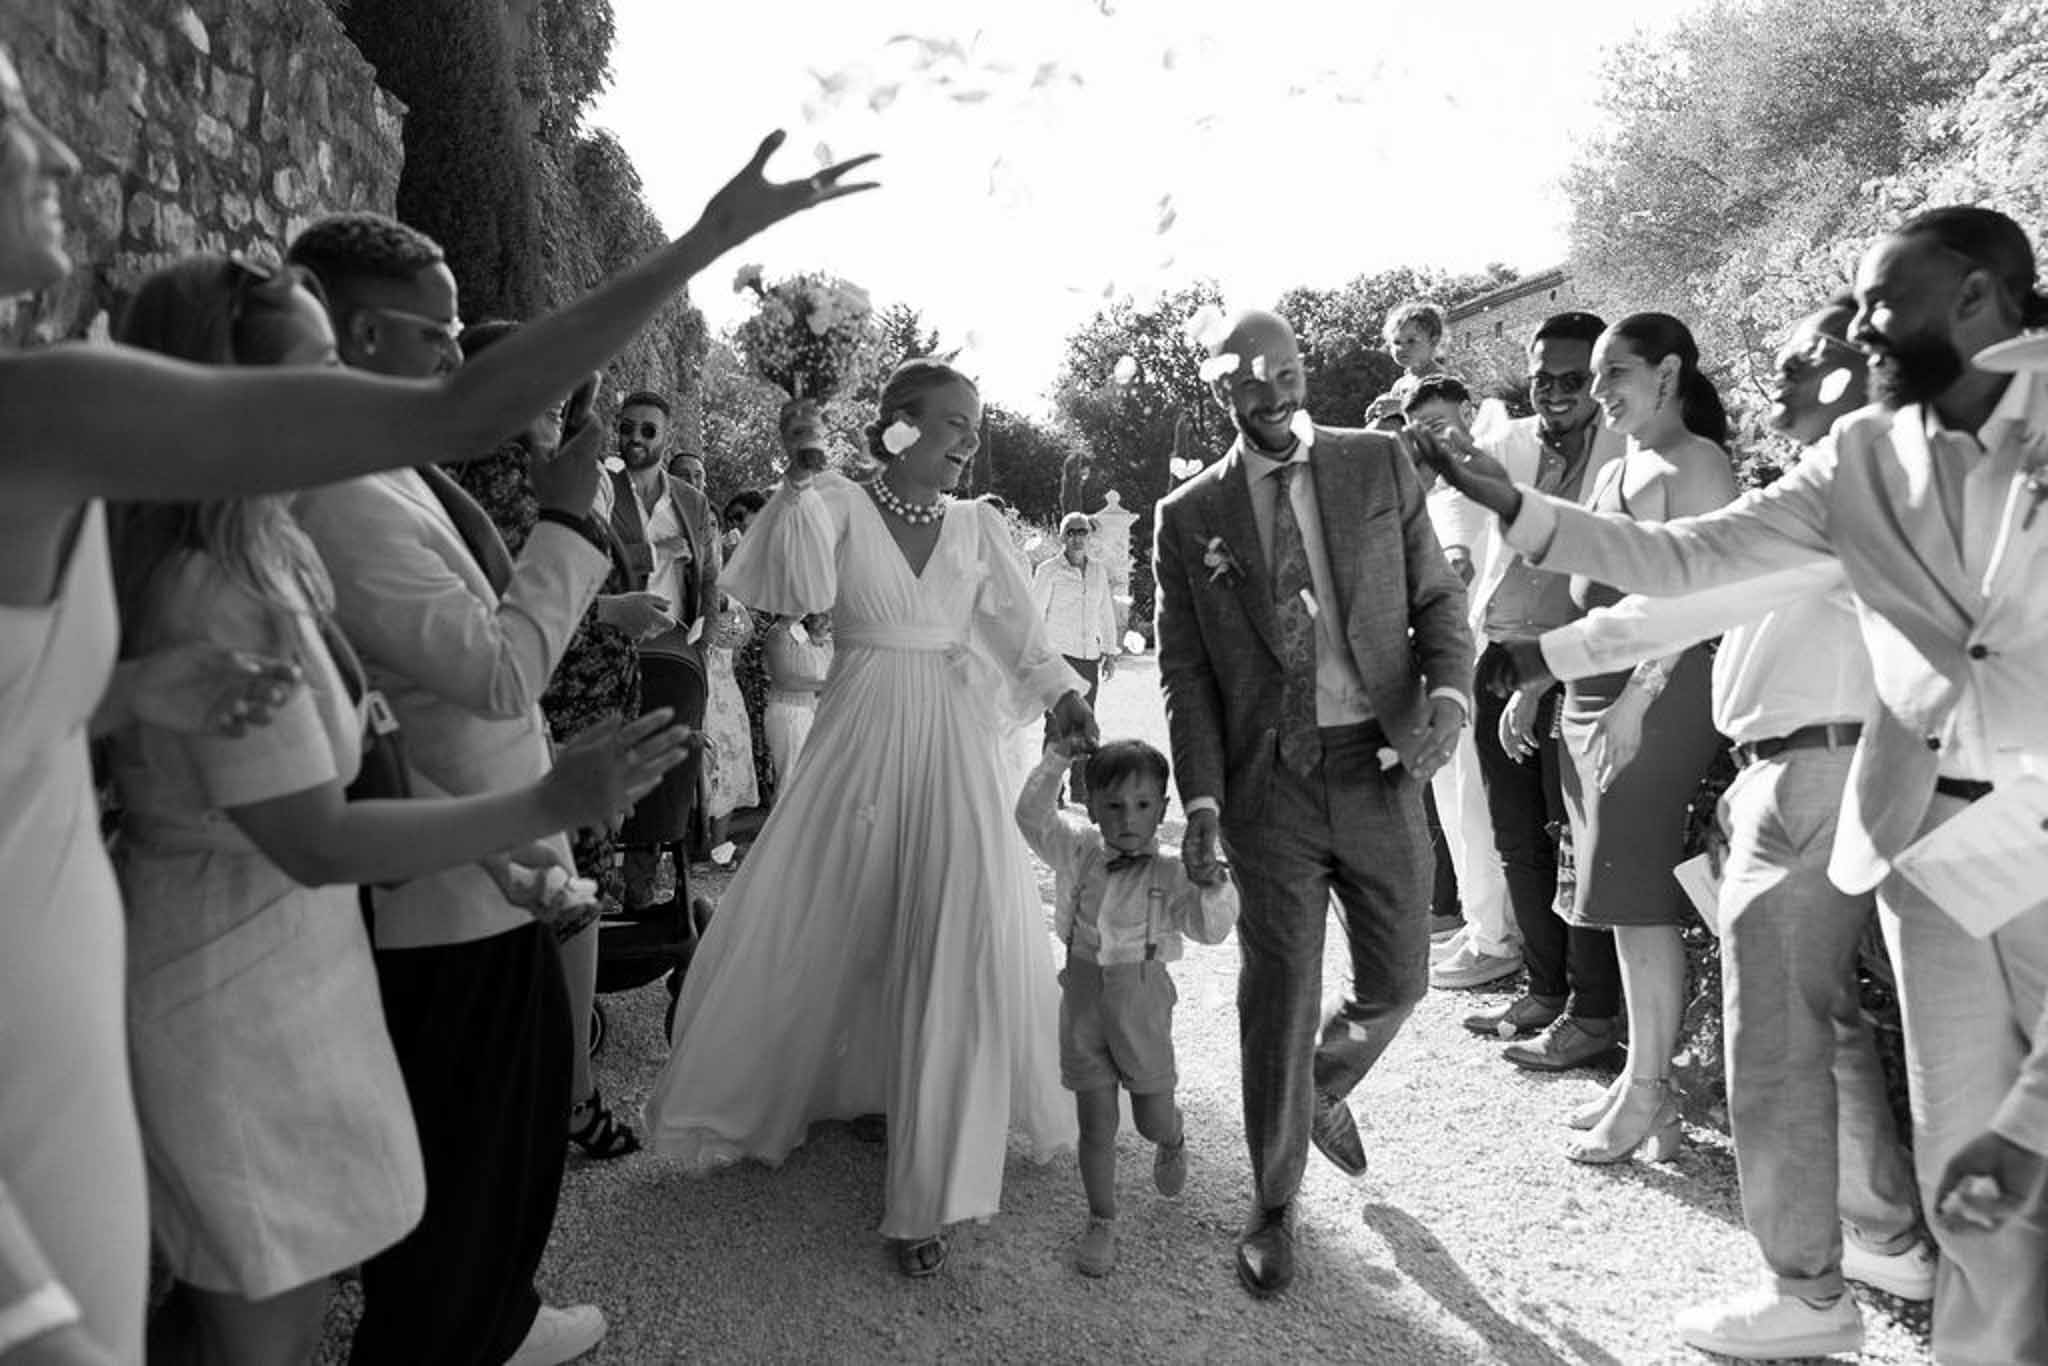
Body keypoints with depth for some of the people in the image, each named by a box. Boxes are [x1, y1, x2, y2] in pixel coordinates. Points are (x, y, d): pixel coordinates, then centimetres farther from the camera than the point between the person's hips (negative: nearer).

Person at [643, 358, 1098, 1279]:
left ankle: (931, 1192, 8)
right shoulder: (838, 505, -3)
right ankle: (749, 1104, 36)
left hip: (951, 752, 2)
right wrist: (801, 477, -25)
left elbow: (1021, 637, 9)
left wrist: (1064, 693, -7)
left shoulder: (977, 527, 6)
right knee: (812, 933, 6)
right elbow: (798, 592, -21)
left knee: (958, 948, -5)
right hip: (858, 743, -2)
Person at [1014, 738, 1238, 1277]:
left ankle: (1175, 1138, 49)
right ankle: (1101, 1222, 26)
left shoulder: (1171, 872, -12)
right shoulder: (1076, 849, -4)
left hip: (1142, 1000, -1)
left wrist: (1214, 885, -37)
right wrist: (1058, 758, -14)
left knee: (1153, 1119, 12)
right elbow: (1032, 815, -4)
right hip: (1083, 998, 2)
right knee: (1096, 1125, 8)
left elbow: (1211, 929, -18)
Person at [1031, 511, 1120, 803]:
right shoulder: (1048, 570, -2)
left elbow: (1106, 612, 18)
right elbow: (1034, 615, -2)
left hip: (1089, 657, 4)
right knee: (1057, 724, -8)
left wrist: (1110, 652, 15)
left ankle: (1081, 791, 12)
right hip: (1058, 655, -4)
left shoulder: (1099, 569, 12)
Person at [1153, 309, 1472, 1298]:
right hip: (1268, 781, -1)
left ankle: (1323, 1092, 44)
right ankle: (1274, 1206, 21)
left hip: (1381, 766, 2)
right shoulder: (1188, 517, 4)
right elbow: (1184, 670, 3)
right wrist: (1201, 798, -6)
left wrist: (1448, 688, -13)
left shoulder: (1380, 465, 7)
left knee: (1396, 980, 10)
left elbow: (1436, 593, 7)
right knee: (1279, 996, 2)